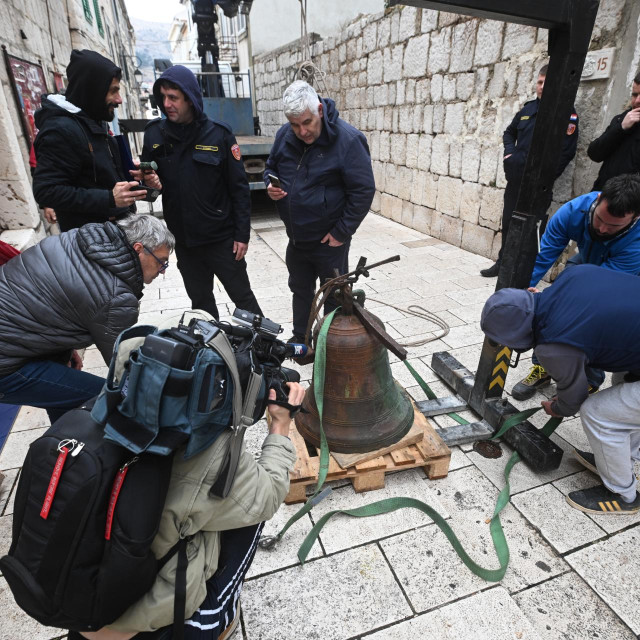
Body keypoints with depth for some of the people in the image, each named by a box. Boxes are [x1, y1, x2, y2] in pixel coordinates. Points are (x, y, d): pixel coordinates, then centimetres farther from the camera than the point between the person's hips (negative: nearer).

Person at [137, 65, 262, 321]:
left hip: (221, 239, -4)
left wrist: (242, 234, -10)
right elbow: (149, 175, 10)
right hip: (183, 240, 4)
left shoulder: (218, 134, -7)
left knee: (242, 296, 8)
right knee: (200, 300, 17)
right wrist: (145, 179, -14)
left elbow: (239, 188, -7)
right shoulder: (155, 134, 2)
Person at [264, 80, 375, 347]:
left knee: (334, 298, 9)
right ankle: (300, 338, 43)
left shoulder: (348, 139, -18)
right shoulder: (284, 135, -1)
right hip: (296, 237, 7)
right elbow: (271, 167, 16)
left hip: (329, 242, -6)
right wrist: (270, 186, -8)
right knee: (300, 290, 22)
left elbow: (363, 191, -18)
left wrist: (341, 232, -18)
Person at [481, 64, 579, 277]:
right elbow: (509, 133, 28)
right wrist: (510, 152, 9)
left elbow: (566, 151, -11)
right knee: (508, 221, 12)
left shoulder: (566, 112, -5)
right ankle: (503, 262, 26)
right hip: (516, 177, 6)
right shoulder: (528, 108, 13)